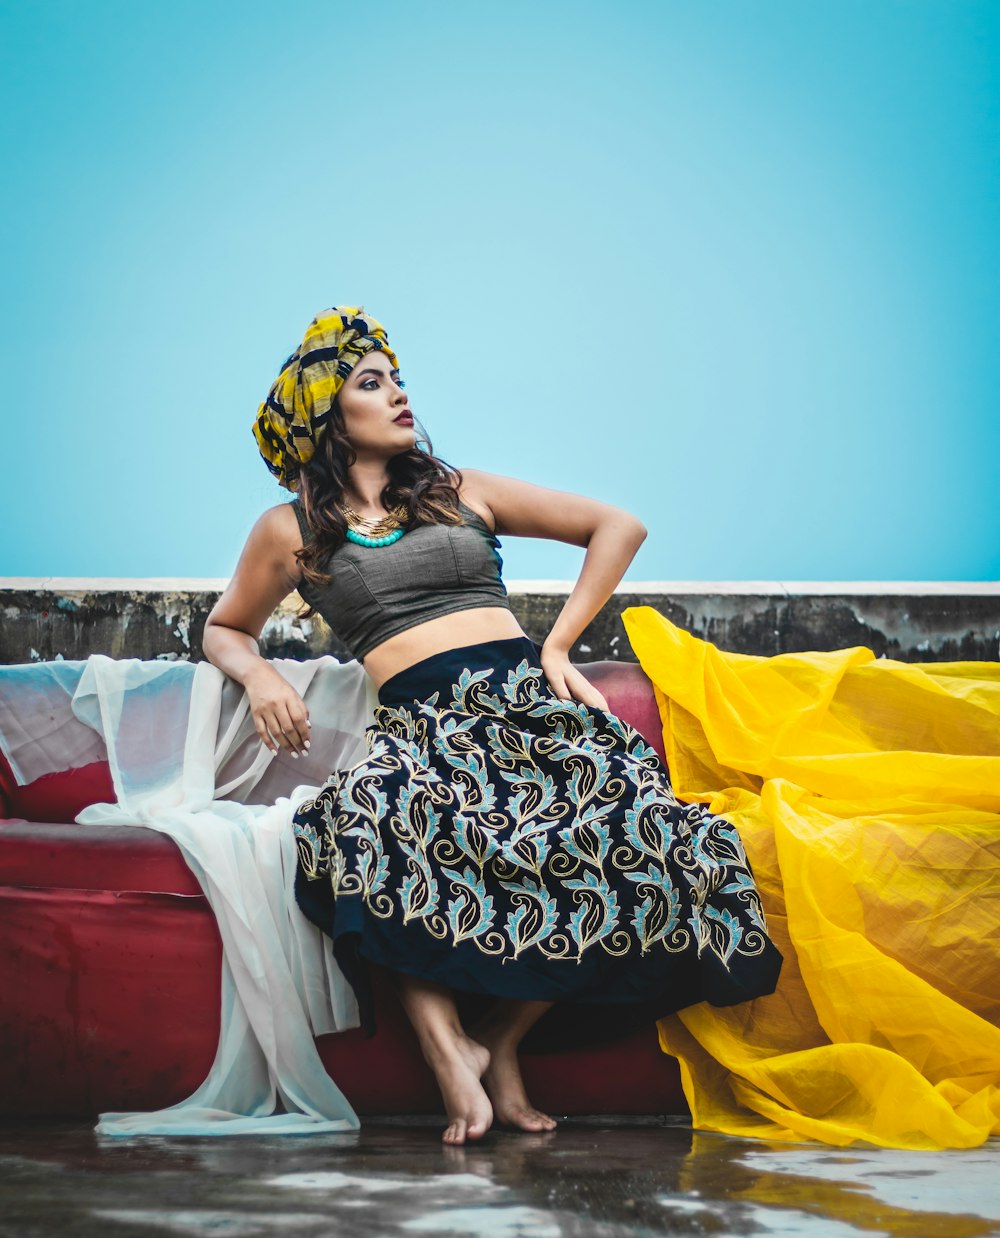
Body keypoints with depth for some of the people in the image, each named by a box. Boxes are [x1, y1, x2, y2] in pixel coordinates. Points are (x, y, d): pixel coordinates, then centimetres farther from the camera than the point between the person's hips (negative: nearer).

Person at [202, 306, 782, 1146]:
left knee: (618, 825, -32)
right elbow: (226, 630, 31)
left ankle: (501, 1041, -18)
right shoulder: (292, 530, 17)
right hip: (425, 722, -2)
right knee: (369, 827, -40)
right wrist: (260, 675, 6)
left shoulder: (462, 491, 21)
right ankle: (447, 1045, -30)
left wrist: (560, 642, 10)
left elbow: (619, 527, 22)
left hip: (526, 696, 2)